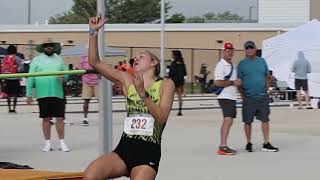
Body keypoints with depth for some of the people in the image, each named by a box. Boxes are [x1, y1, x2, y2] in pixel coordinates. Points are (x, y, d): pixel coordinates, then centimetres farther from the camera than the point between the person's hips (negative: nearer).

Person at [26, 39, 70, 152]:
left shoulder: (59, 59, 12)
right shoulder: (37, 60, 6)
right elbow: (30, 78, 3)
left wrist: (63, 77, -10)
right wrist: (29, 94, -2)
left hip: (58, 93, 1)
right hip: (42, 94, -1)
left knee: (59, 118, -2)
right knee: (46, 118, 6)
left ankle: (62, 142, 6)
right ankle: (47, 143, 14)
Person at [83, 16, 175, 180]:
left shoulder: (165, 85, 4)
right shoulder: (127, 80, 12)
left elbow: (162, 118, -10)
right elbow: (94, 63, 6)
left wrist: (143, 93, -17)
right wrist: (93, 33, -2)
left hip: (148, 152, -3)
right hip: (124, 148, 3)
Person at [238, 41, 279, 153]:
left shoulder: (262, 61, 9)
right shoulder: (242, 63, 0)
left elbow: (266, 77, 15)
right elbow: (239, 81, 1)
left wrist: (265, 91, 9)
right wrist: (242, 96, -4)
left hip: (262, 97, 3)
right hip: (248, 98, -3)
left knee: (265, 120, 2)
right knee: (248, 122, 4)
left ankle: (266, 144, 8)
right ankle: (248, 143, 16)